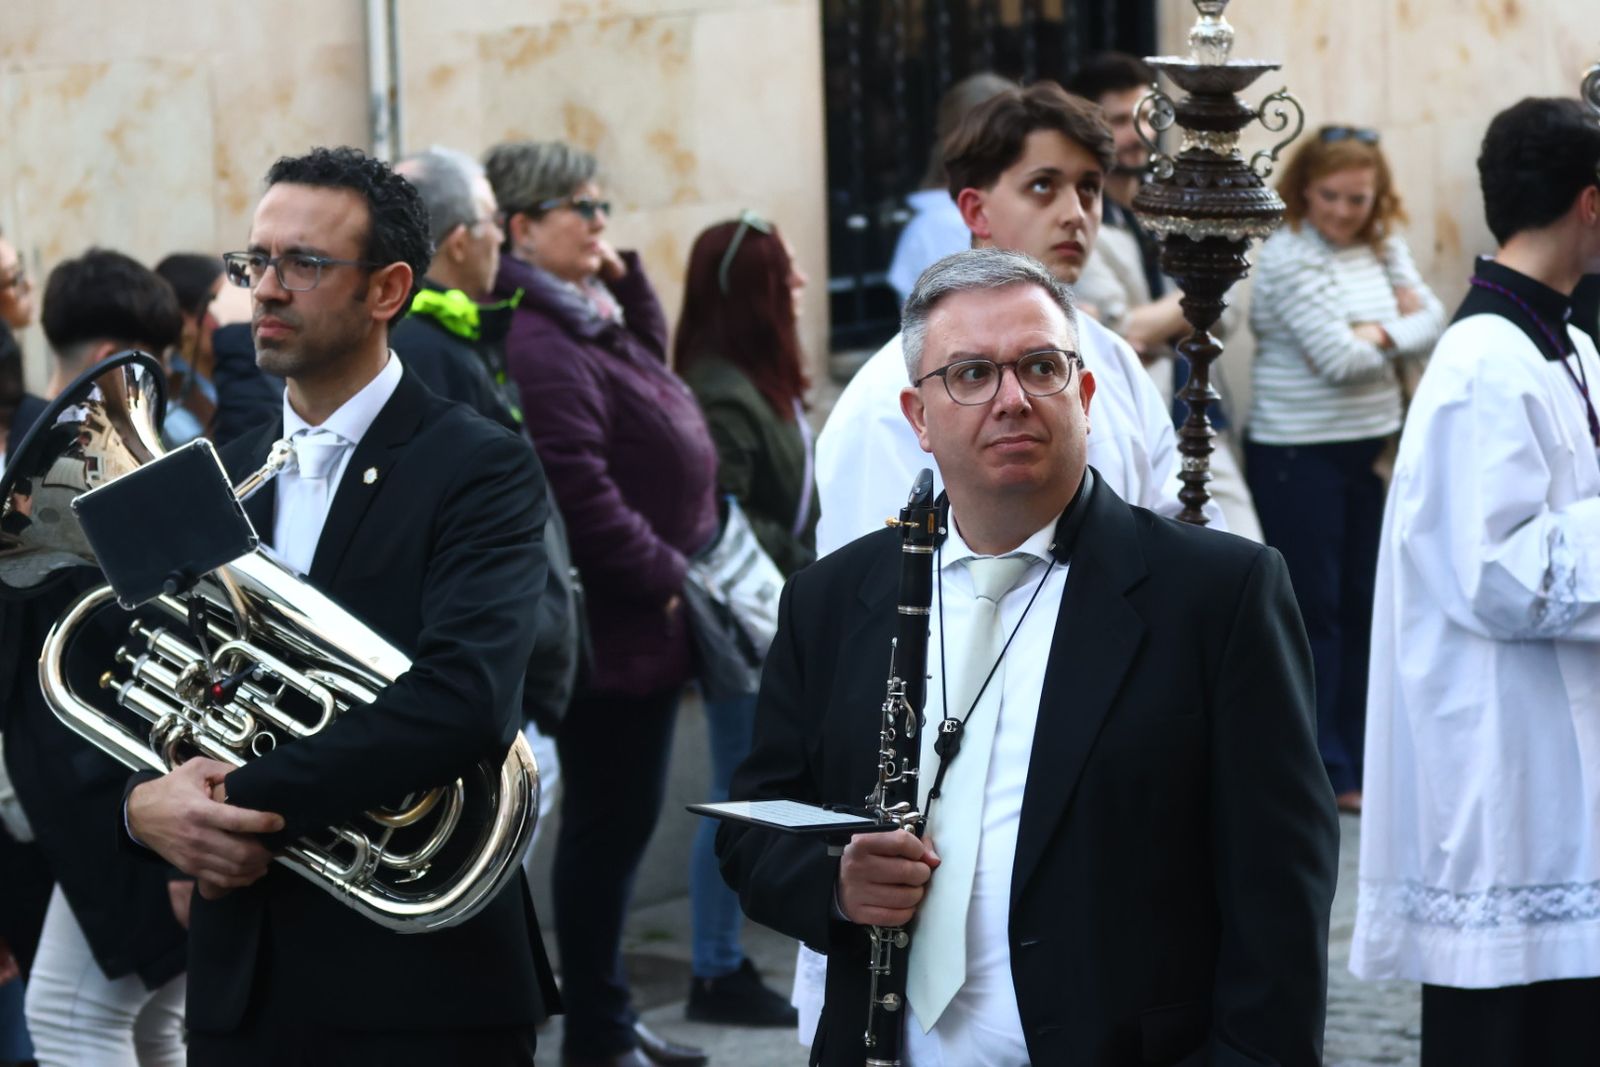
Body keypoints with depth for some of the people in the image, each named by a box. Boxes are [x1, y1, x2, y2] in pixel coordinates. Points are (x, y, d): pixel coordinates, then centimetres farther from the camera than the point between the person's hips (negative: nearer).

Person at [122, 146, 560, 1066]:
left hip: (422, 987, -5)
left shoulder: (482, 469, -8)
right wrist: (142, 802, -12)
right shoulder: (223, 476, 12)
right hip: (242, 980, 5)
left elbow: (469, 700, -23)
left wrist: (246, 804, -21)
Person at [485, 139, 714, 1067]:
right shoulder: (539, 343, -20)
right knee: (609, 824, -2)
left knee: (619, 823, 17)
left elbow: (653, 350, 33)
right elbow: (578, 487, -26)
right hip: (614, 629, -10)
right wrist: (667, 576, -17)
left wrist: (625, 269, 15)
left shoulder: (593, 318, 13)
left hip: (644, 622, 10)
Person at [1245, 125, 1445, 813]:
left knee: (1364, 602, 11)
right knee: (1312, 608, 0)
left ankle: (1360, 756, 21)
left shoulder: (1384, 248, 8)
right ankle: (1321, 770, 8)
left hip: (1371, 448, 7)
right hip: (1298, 453, -6)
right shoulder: (1289, 258, -13)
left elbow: (1431, 320, 4)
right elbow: (1339, 360, -17)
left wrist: (1378, 333, -12)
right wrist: (1403, 335, -2)